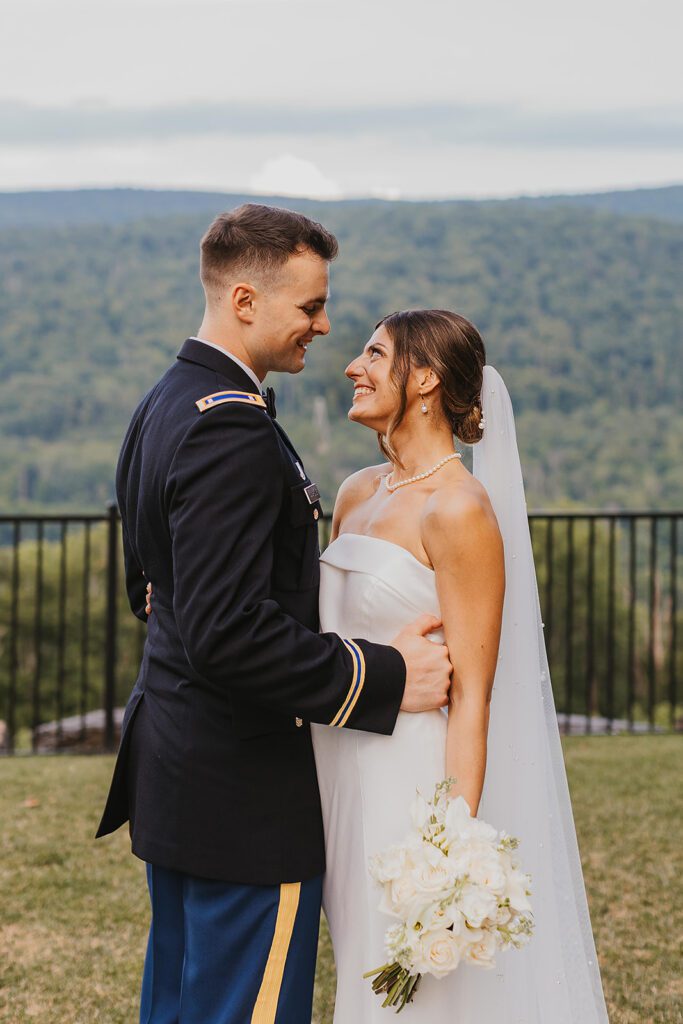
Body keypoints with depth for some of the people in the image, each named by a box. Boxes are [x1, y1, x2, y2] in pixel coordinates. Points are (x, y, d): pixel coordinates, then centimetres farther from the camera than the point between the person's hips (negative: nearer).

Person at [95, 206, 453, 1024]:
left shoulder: (164, 406, 10)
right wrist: (382, 676, -22)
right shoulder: (232, 431, -23)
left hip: (173, 766, 10)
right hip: (245, 791, -10)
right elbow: (228, 636, -29)